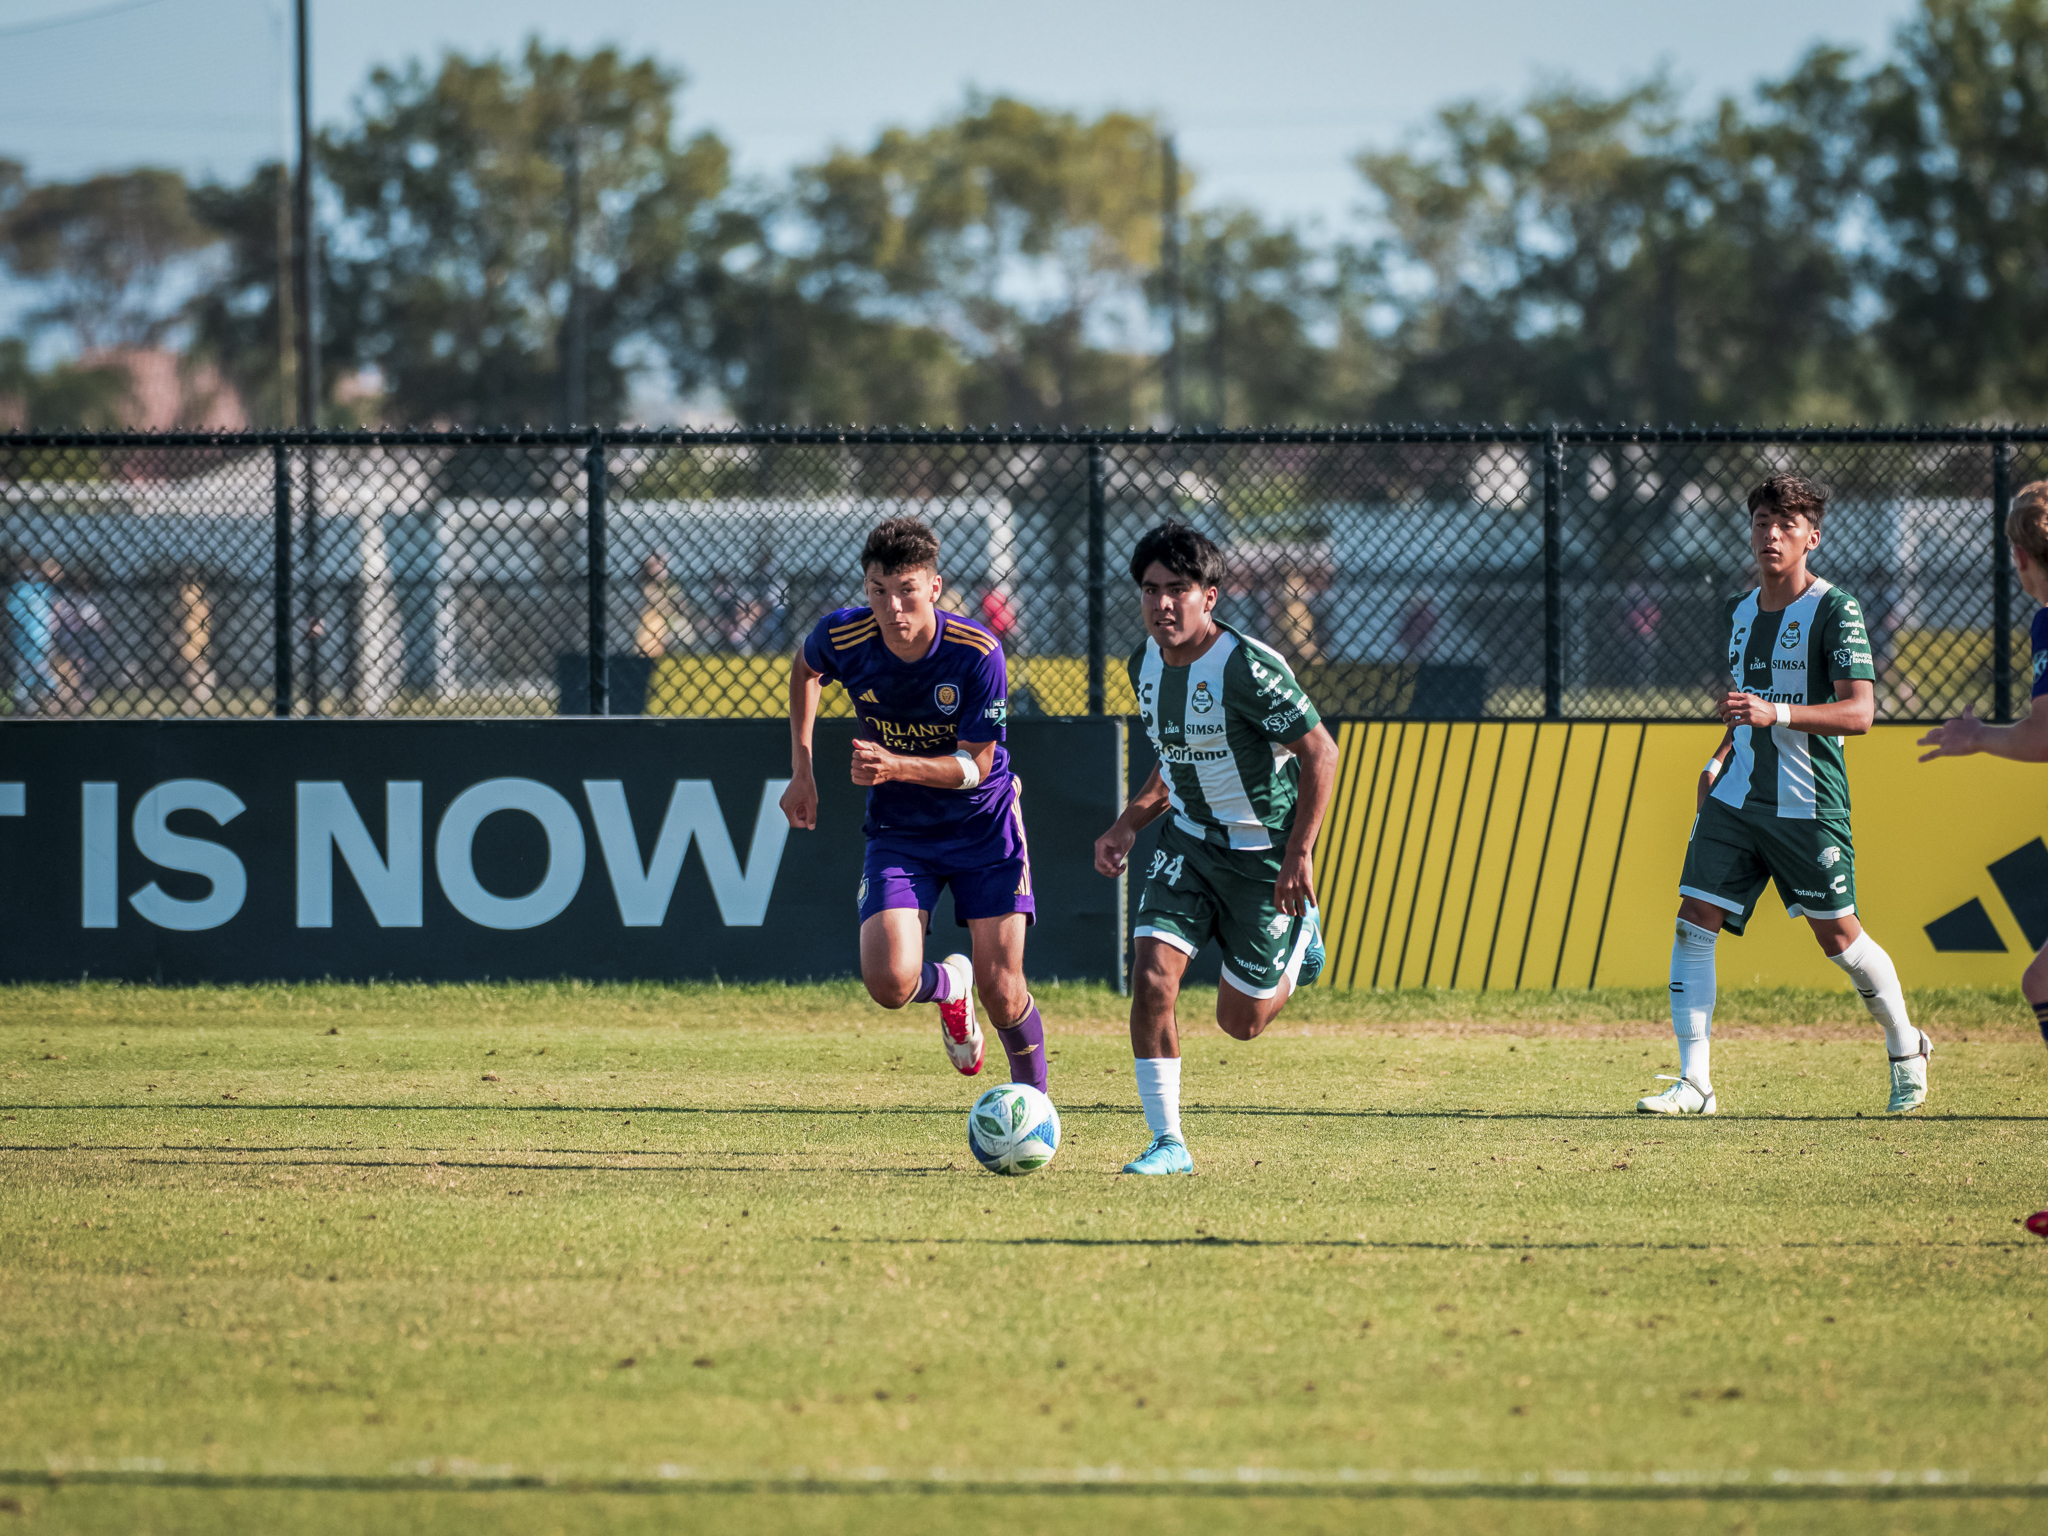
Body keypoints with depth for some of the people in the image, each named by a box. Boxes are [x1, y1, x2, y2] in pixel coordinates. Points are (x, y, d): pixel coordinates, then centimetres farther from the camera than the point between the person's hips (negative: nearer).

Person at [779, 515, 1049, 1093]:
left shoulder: (976, 651, -24)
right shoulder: (842, 637, -17)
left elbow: (976, 764, -20)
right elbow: (804, 670, 10)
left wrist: (894, 766, -36)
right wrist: (801, 768, 6)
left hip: (983, 823, -2)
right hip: (898, 830, 2)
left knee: (1001, 990, -6)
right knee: (889, 982, -17)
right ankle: (948, 985, 20)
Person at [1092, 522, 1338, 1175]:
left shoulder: (1248, 669, -24)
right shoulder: (1146, 663, -2)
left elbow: (1320, 752, -18)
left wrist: (1299, 856, -21)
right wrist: (1129, 824, 3)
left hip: (1262, 850, -5)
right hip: (1187, 841, 5)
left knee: (1240, 1022, 6)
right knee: (1152, 977, -15)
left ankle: (1300, 938, 39)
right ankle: (1168, 1143, -6)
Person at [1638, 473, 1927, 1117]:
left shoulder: (1834, 611, -11)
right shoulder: (1741, 610, 12)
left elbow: (1859, 712, -19)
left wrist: (1776, 714, -30)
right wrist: (1720, 760, 12)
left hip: (1808, 805, -6)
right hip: (1735, 798, 6)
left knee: (1839, 937, 3)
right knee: (1693, 924, -7)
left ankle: (1906, 1051, 28)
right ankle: (1694, 1082, -4)